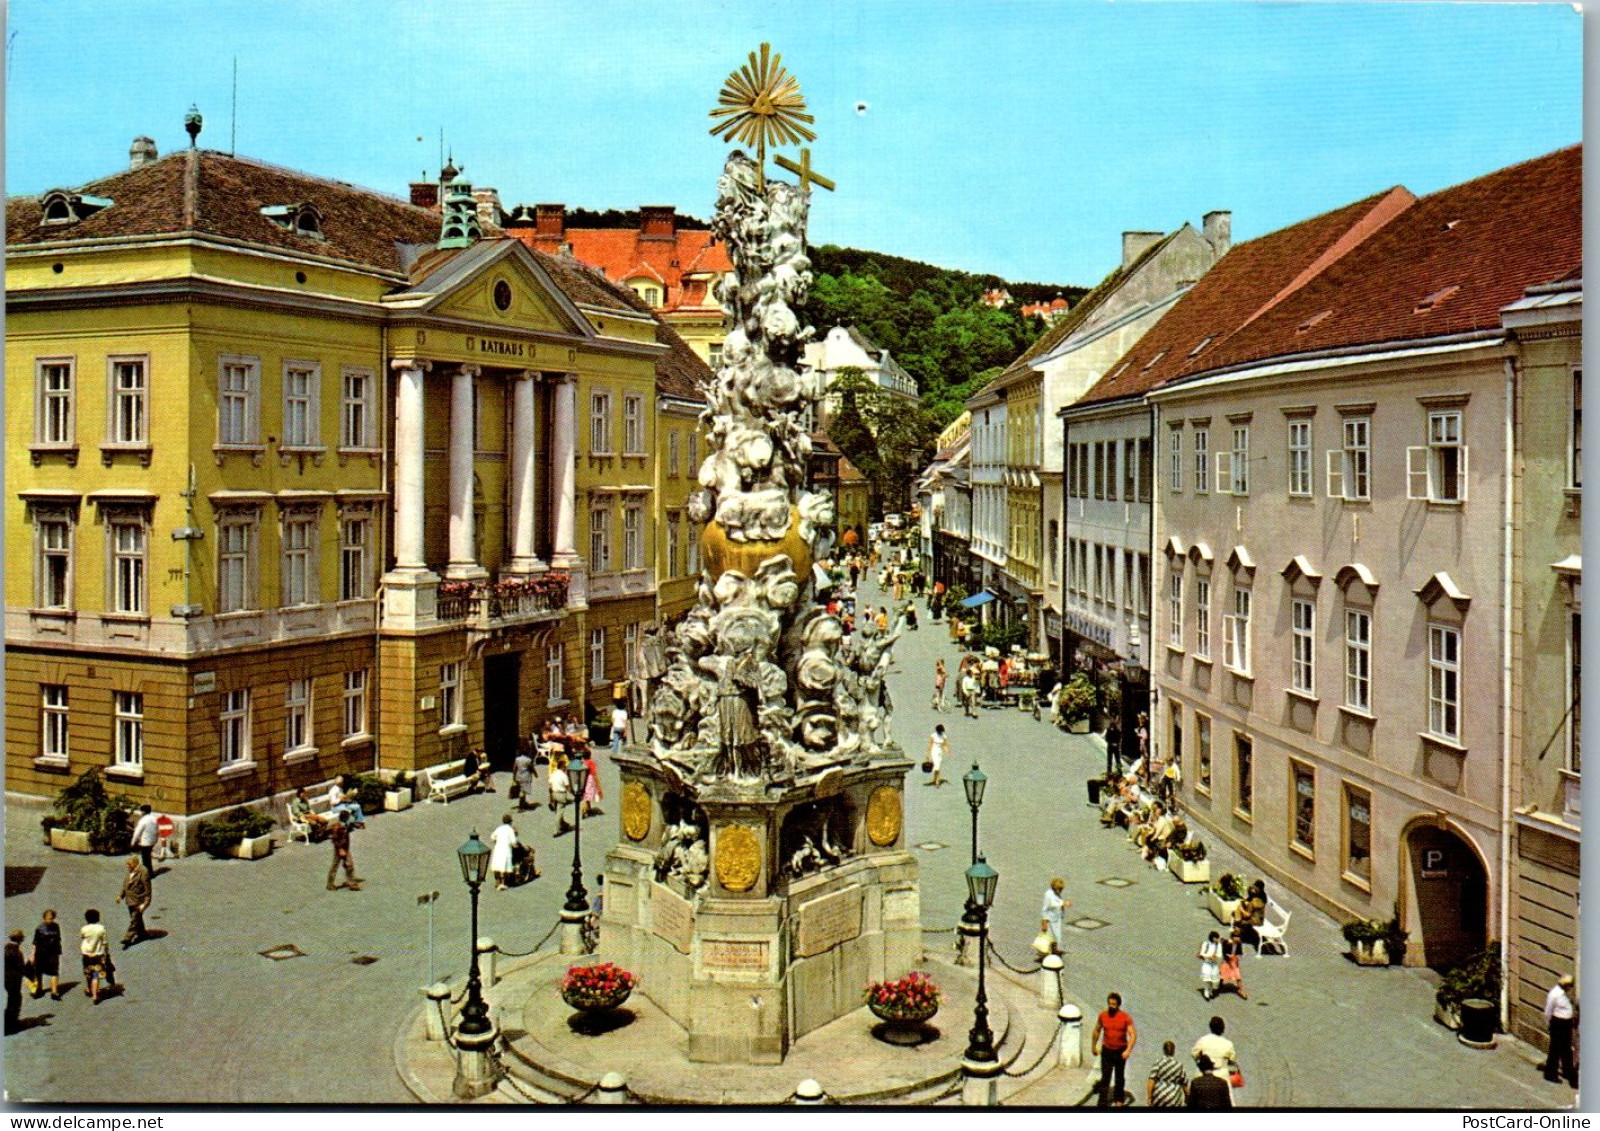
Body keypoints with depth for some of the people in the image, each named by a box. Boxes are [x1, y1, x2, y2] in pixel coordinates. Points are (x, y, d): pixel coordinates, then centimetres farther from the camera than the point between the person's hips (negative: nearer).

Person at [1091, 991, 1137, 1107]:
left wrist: (1128, 1050, -27)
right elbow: (1097, 1031, 8)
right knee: (1105, 1077, -6)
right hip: (1106, 1051, 0)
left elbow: (1133, 1035, -16)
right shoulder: (1103, 1015, -7)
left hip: (1120, 1051, 0)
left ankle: (1119, 1100, 35)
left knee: (1119, 1077, 17)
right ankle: (1103, 1103, -5)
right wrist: (1093, 1046, 13)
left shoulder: (1125, 1017, -14)